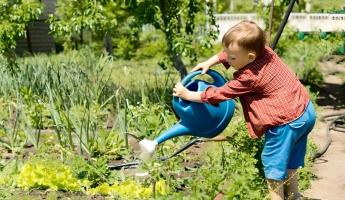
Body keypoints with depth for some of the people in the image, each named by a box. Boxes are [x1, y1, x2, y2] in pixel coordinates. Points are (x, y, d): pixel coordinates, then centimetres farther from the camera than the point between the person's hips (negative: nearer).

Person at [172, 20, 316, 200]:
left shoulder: (249, 77, -23)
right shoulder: (264, 50, -2)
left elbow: (219, 93, -13)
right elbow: (227, 53, 16)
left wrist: (187, 94, -5)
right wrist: (209, 62, 10)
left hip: (286, 123, -9)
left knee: (273, 162, 8)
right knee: (289, 160, 25)